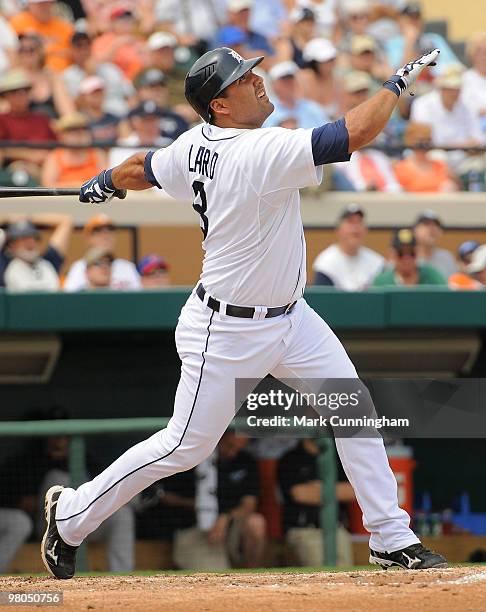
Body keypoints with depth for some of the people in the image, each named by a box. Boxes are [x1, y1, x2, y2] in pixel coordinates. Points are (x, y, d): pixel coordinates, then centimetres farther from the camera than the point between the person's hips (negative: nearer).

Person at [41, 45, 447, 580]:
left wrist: (105, 183, 37)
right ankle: (70, 514, 19)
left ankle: (391, 538, 10)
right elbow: (354, 134, -35)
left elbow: (140, 170, 15)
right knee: (185, 446, 2)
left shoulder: (197, 145, -3)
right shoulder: (259, 153, -29)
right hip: (228, 331, -9)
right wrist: (398, 83, -20)